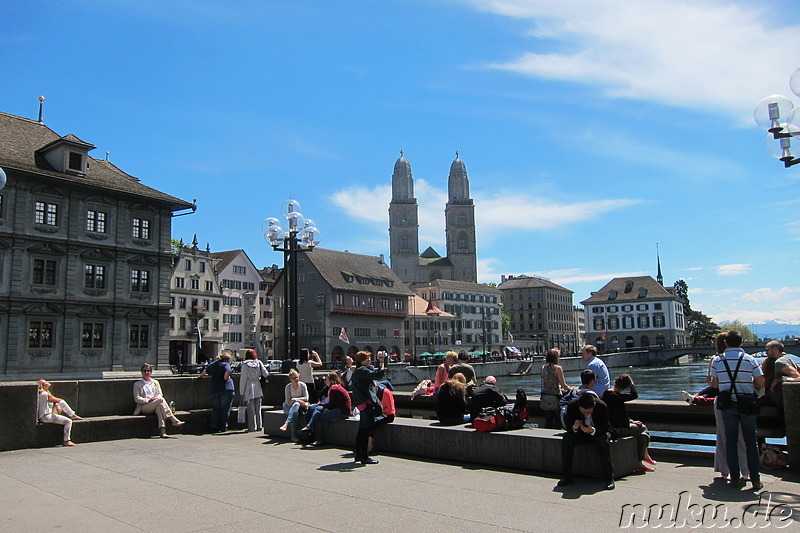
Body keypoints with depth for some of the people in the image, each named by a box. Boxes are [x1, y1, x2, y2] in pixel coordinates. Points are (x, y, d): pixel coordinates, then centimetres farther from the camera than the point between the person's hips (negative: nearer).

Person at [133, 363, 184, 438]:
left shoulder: (155, 382, 26)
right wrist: (148, 400, -14)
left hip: (156, 406, 3)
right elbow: (137, 399, 3)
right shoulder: (137, 384, 15)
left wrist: (157, 397, -8)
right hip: (144, 408, -3)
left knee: (159, 407, -37)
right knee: (161, 400, -33)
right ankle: (174, 421, -38)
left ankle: (162, 431, -49)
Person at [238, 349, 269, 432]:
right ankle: (259, 426, 15)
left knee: (251, 409, 1)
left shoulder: (244, 365, -5)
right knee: (258, 408, 12)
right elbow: (266, 374, -4)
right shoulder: (259, 363, 3)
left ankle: (252, 427, 3)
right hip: (258, 389, 3)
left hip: (249, 389, -3)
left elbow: (243, 380, -5)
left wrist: (241, 392, -1)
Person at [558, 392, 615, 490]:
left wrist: (593, 430, -40)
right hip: (579, 433, 1)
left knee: (603, 442, -33)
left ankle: (609, 478, -23)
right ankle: (566, 476, -15)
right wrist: (574, 428, -38)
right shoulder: (572, 406, -22)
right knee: (566, 439, -26)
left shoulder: (602, 406, -26)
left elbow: (605, 428, -20)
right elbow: (568, 426, -14)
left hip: (597, 432, -1)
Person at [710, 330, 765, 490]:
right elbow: (761, 383, -4)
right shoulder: (750, 360, -5)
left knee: (731, 441, 8)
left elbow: (714, 384, 1)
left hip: (727, 405, 1)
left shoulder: (717, 361, -2)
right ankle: (755, 479, 8)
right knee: (751, 441, 8)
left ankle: (735, 478, 11)